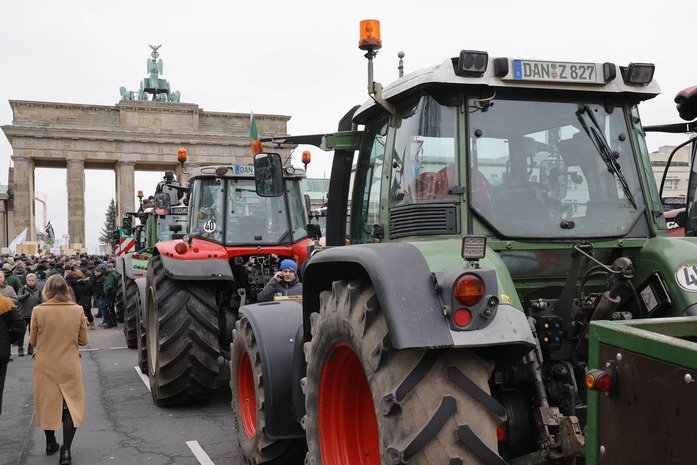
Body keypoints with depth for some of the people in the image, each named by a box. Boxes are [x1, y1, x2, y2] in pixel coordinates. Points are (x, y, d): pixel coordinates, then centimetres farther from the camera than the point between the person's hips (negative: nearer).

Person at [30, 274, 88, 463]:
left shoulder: (38, 311, -11)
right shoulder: (78, 310, -9)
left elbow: (33, 341, -1)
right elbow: (83, 340, -1)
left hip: (45, 366, 1)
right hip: (69, 366, -1)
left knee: (47, 403, 18)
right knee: (71, 405, 6)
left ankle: (50, 443, 32)